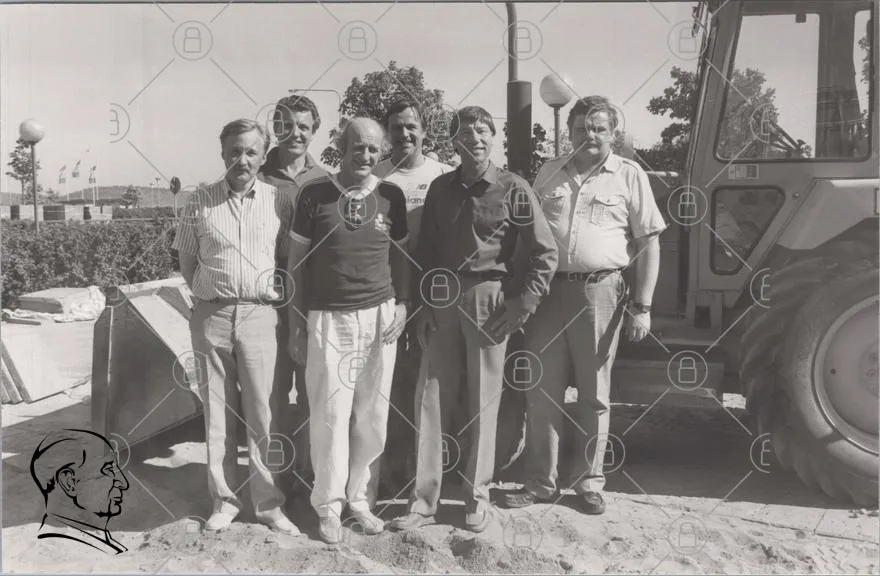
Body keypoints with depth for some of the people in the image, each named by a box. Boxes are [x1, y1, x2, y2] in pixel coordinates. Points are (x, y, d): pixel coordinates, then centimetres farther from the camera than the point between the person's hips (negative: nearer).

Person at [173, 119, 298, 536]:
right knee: (217, 411, 9)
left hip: (259, 315, -1)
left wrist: (280, 294, -2)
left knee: (261, 412, 3)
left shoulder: (279, 202, 2)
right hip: (211, 316, 1)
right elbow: (186, 258, 12)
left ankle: (268, 503, 15)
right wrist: (206, 294, 3)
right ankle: (223, 501, 22)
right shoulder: (200, 203, 4)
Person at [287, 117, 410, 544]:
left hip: (379, 315, 2)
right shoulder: (314, 194, -1)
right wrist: (295, 322, 3)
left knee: (372, 413, 7)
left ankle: (358, 496, 23)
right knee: (330, 412, 1)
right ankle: (328, 504, 17)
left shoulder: (391, 196, 5)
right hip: (328, 317, -2)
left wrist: (402, 304, 0)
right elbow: (297, 260, 3)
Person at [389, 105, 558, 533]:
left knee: (483, 400, 5)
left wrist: (524, 303, -8)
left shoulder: (513, 189, -2)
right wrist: (424, 304, 5)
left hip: (489, 299, -3)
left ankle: (477, 498, 20)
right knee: (432, 398, 4)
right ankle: (423, 500, 15)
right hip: (442, 299, 3)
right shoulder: (440, 188, 8)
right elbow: (425, 251, 12)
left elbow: (545, 252, -2)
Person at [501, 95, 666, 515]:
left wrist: (642, 306, -7)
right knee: (541, 391, 6)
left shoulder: (629, 176, 3)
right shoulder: (550, 173, 11)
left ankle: (589, 482, 24)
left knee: (594, 396, 9)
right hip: (548, 288, 3)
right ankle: (541, 482, 19)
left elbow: (649, 243, 0)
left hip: (600, 292, -2)